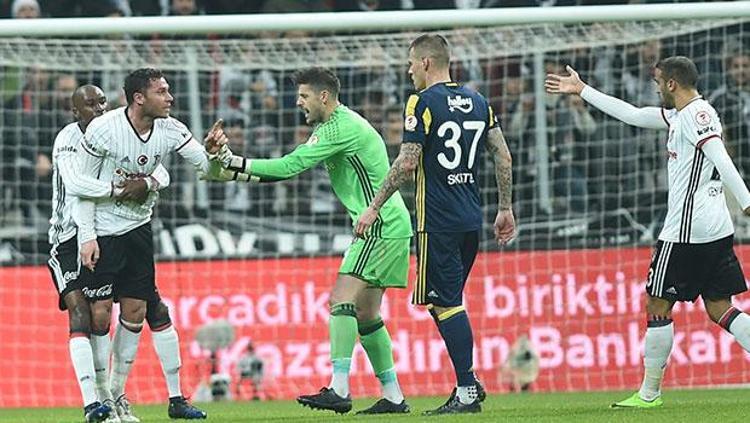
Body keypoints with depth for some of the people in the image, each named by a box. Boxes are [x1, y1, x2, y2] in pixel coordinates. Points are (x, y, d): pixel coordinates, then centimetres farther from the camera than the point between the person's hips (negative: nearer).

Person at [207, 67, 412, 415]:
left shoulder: (342, 127, -16)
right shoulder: (331, 126, 17)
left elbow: (291, 165, -20)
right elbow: (292, 167, 17)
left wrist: (236, 162, -14)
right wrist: (235, 167, 8)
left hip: (382, 226, -11)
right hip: (381, 227, 11)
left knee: (342, 299, -17)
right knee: (365, 313, 11)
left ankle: (339, 390, -23)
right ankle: (393, 396, 14)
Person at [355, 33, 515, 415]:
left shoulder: (423, 102, -9)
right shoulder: (477, 101, 12)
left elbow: (407, 162, -14)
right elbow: (503, 157, 12)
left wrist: (374, 207, -7)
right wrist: (505, 209, 19)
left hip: (438, 222, -7)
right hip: (470, 220, 7)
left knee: (445, 304, -5)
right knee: (449, 302, 15)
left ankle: (467, 390, -9)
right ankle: (468, 385, 12)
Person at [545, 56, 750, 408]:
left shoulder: (697, 114, -11)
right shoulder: (679, 115, 18)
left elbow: (722, 160, -23)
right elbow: (633, 115, 28)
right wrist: (582, 90, 32)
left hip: (686, 230, -9)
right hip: (717, 230, 9)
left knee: (658, 304, 1)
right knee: (718, 309, 6)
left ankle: (649, 393, 6)